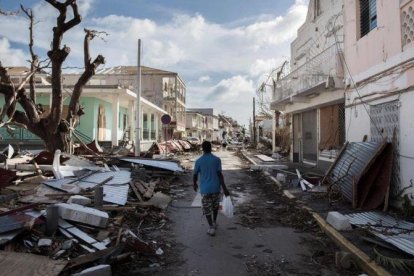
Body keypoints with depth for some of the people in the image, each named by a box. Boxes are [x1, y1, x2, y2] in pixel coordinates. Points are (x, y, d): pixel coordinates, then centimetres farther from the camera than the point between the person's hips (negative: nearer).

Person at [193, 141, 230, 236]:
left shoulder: (198, 161, -6)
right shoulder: (217, 159, -7)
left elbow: (194, 175, 0)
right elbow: (220, 174, -12)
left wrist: (195, 184, 19)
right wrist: (224, 188, -10)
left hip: (205, 189, -1)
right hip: (215, 187, 1)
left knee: (207, 208, 8)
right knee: (215, 205, 24)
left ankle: (211, 227, 1)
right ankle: (214, 222, 35)